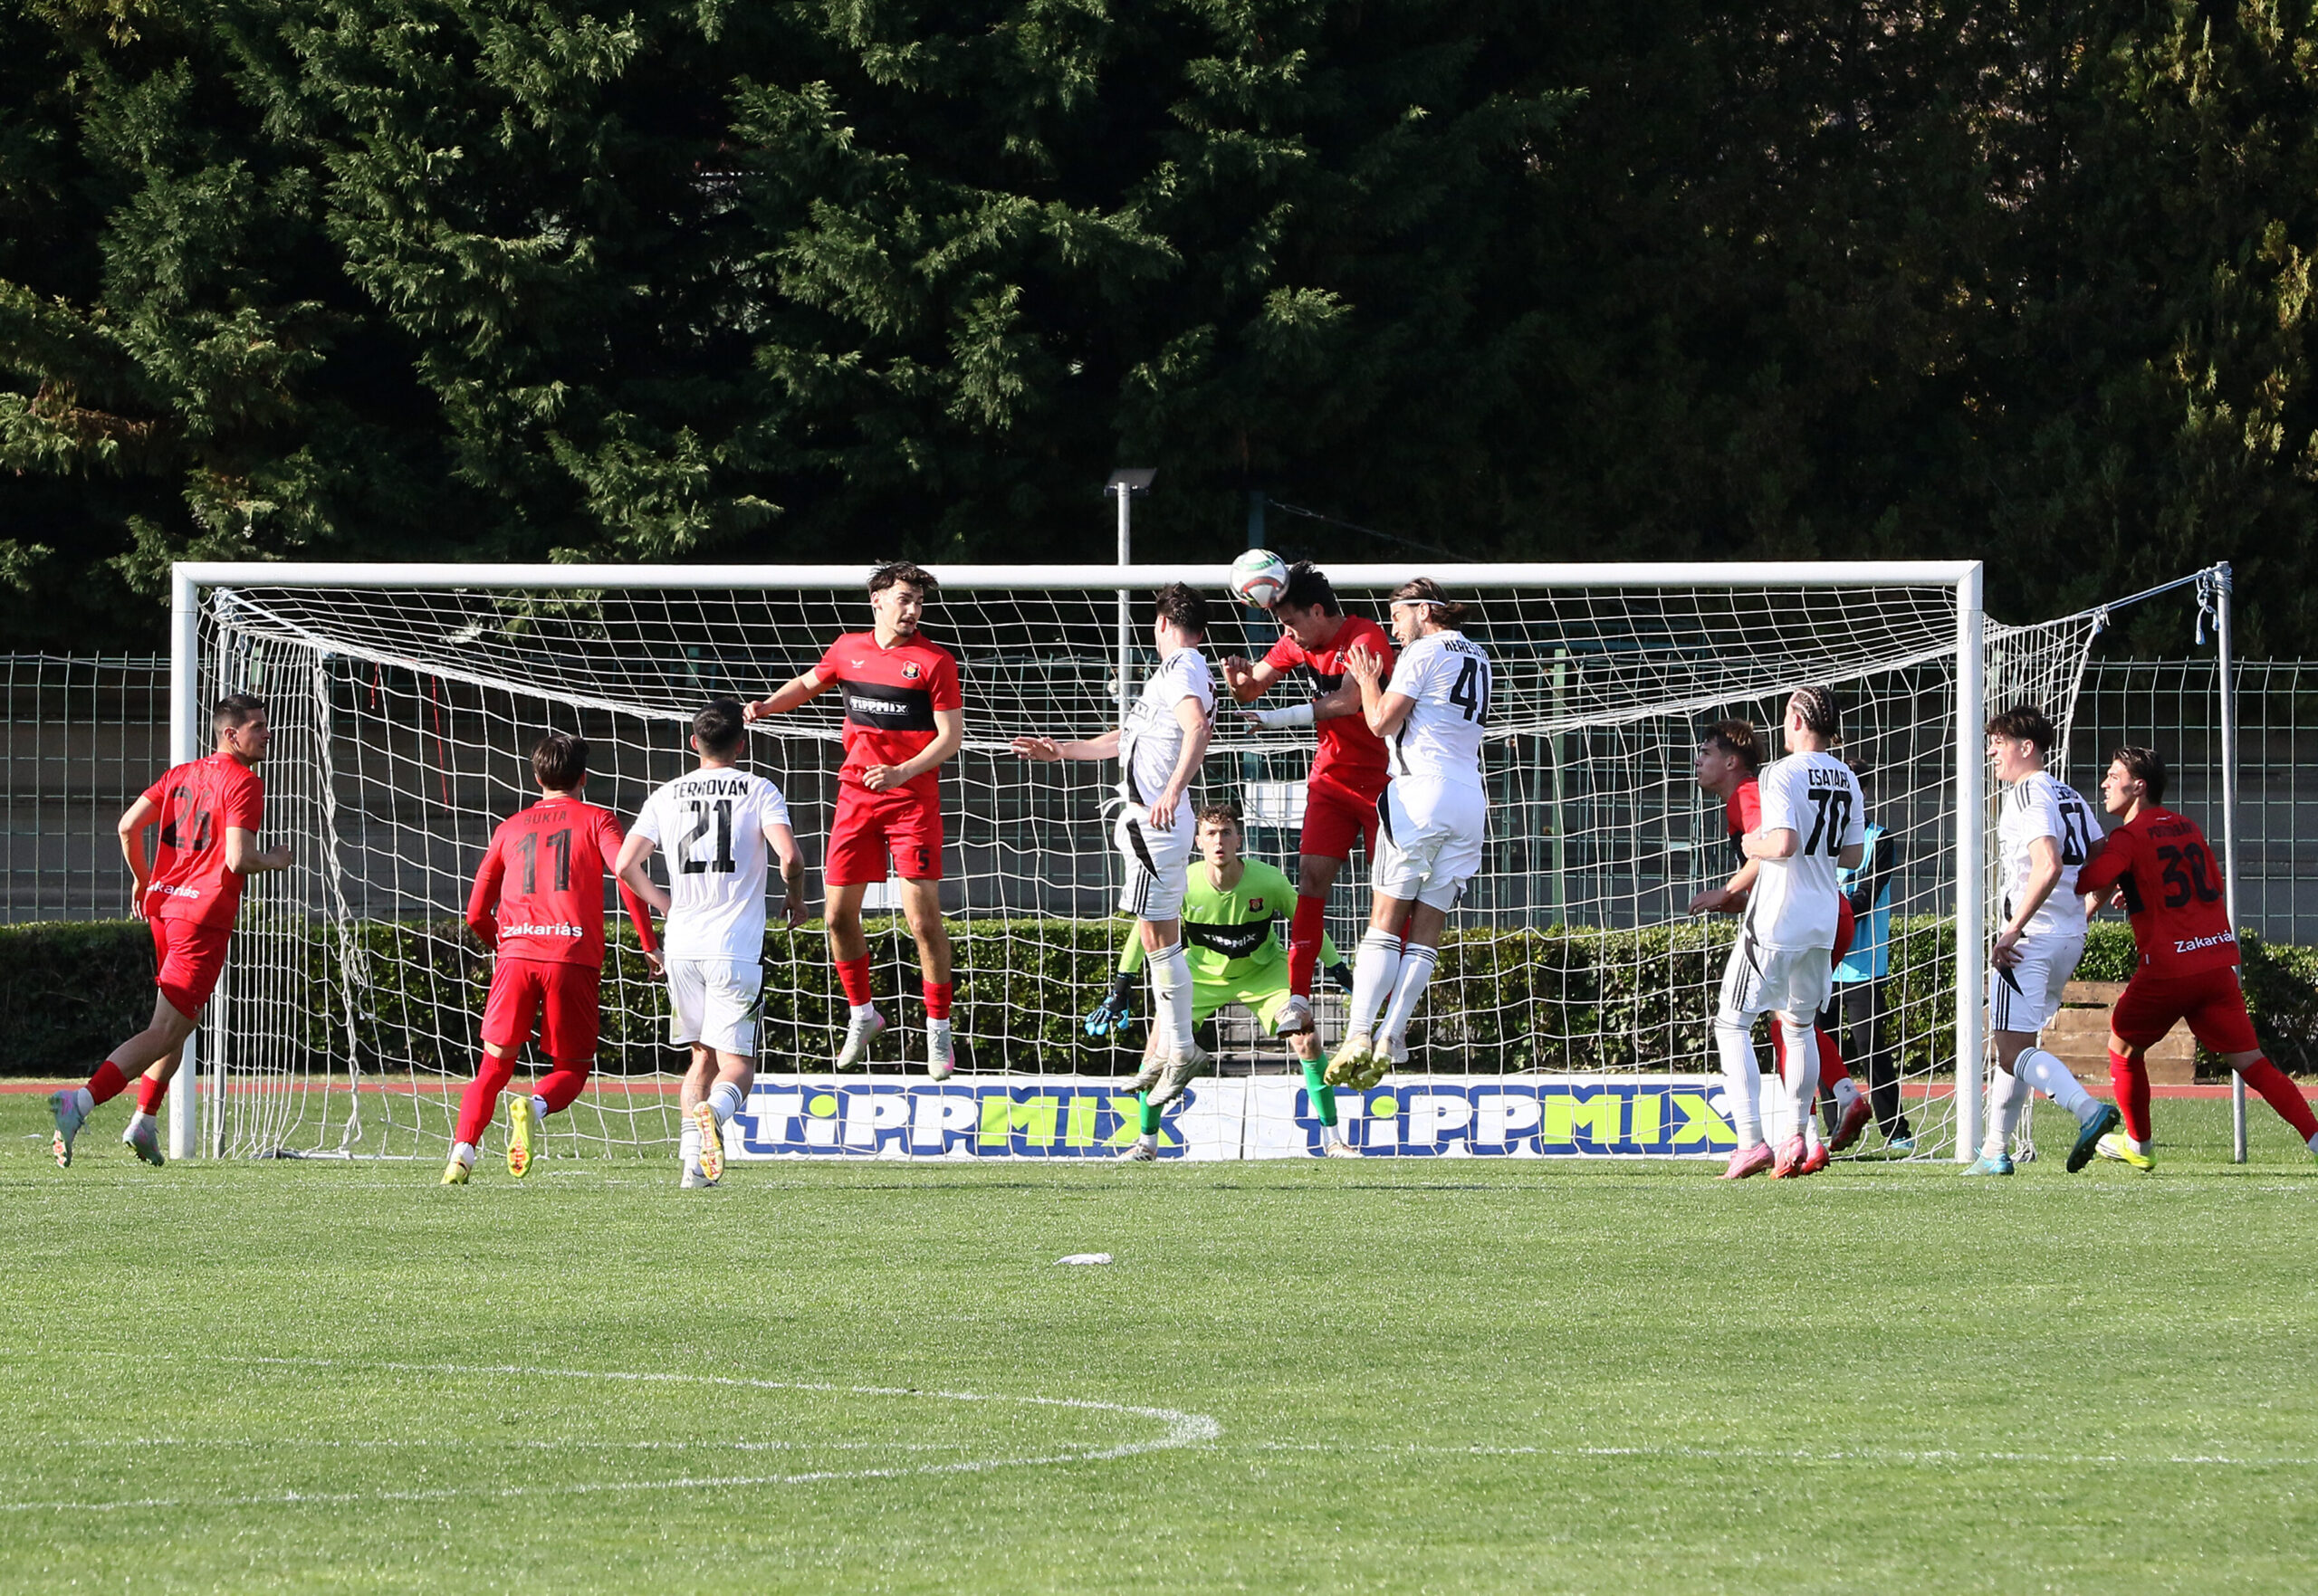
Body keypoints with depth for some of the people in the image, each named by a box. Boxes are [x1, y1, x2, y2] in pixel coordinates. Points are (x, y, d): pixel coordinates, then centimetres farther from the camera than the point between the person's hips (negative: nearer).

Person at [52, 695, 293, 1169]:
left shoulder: (182, 775, 13)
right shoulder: (244, 784, -10)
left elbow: (129, 825, 8)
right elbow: (238, 859, -19)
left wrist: (142, 879, 22)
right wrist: (276, 860, 1)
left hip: (163, 904, 8)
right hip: (205, 915, -8)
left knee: (179, 1022, 24)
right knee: (166, 1031, -10)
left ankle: (144, 1120, 24)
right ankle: (81, 1101, -24)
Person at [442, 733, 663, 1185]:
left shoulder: (511, 828, 20)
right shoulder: (596, 821, 11)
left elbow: (477, 913, 21)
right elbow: (627, 876, -7)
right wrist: (648, 944, -1)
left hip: (516, 956, 2)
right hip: (574, 957, -2)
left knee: (494, 1066, 6)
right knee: (572, 1068, 8)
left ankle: (463, 1150, -14)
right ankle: (534, 1107, -24)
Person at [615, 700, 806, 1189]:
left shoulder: (667, 796, 9)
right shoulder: (759, 791, 0)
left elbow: (626, 866, 6)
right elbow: (790, 857, -13)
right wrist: (795, 898, 8)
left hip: (682, 947, 3)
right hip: (736, 948, -3)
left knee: (703, 1055, 17)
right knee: (736, 1061, 1)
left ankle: (693, 1157, 1)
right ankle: (715, 1110, -33)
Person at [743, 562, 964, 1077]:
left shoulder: (934, 660, -5)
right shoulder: (848, 649, 8)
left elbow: (951, 735, -7)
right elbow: (809, 683, 28)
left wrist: (903, 772, -20)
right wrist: (765, 706, 11)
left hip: (912, 798, -4)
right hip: (855, 795, 4)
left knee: (923, 918, -10)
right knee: (838, 913, 4)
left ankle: (939, 1030, 1)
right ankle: (862, 1014, 24)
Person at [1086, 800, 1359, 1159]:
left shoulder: (1269, 881, -26)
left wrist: (1340, 971, -4)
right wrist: (1121, 988, -8)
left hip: (1263, 971, 0)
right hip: (1203, 974, 0)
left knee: (1306, 1037, -18)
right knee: (1161, 1042, -16)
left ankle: (1332, 1138, -6)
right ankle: (1147, 1142, 4)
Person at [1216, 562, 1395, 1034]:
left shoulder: (1366, 639, -20)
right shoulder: (1299, 642, 3)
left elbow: (1347, 701, -33)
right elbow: (1250, 689, 8)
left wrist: (1282, 718, -37)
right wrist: (1239, 676, -16)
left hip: (1381, 777, -6)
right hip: (1332, 776, 6)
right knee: (1312, 874, -9)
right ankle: (1298, 999, -12)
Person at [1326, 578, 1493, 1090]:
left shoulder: (1424, 652, -3)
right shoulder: (1478, 659, 20)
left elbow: (1382, 722, -5)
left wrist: (1367, 680, 12)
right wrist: (1381, 680, 32)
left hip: (1422, 790, -7)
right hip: (1471, 797, 7)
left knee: (1385, 919, -7)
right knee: (1428, 928, 2)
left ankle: (1358, 1035, -16)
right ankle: (1388, 1041, -5)